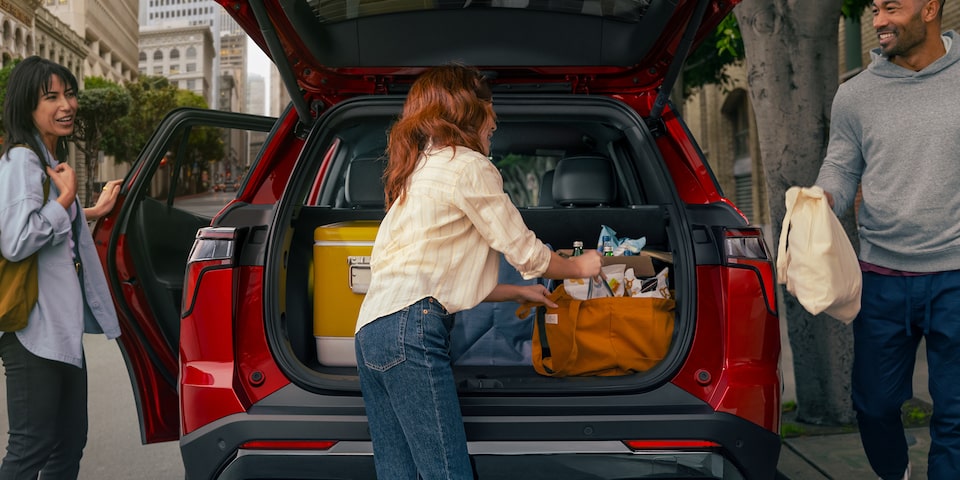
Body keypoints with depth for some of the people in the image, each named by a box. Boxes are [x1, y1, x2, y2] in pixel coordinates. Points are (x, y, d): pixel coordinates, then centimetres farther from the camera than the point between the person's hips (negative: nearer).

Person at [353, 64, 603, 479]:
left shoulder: (421, 166, 26)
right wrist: (578, 267, 23)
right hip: (411, 328, -9)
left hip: (372, 329, 9)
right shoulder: (469, 166, -1)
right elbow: (524, 251, 4)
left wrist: (517, 292, 31)